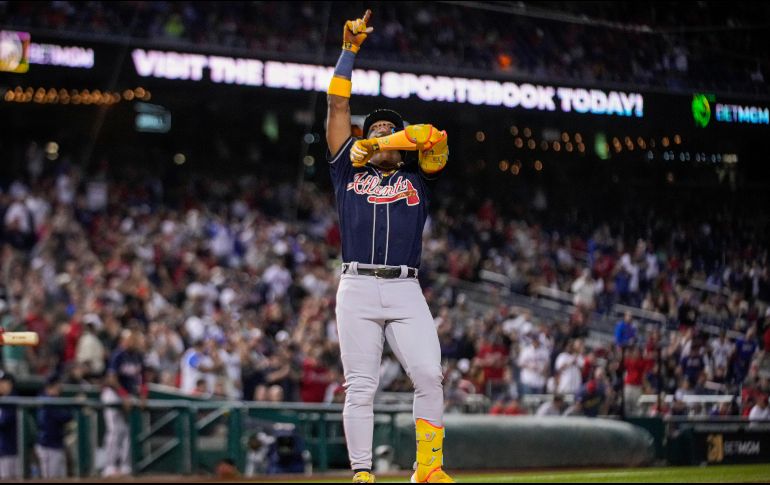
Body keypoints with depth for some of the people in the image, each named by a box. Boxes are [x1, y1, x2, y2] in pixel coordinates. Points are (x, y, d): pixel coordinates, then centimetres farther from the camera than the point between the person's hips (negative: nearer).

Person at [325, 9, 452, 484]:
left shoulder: (417, 178, 19)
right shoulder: (349, 172, 20)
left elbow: (433, 137, 0)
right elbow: (338, 106, 19)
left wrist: (383, 143, 2)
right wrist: (350, 49, 18)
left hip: (406, 291, 0)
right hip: (357, 288, 0)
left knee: (429, 376, -13)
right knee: (360, 387, -6)